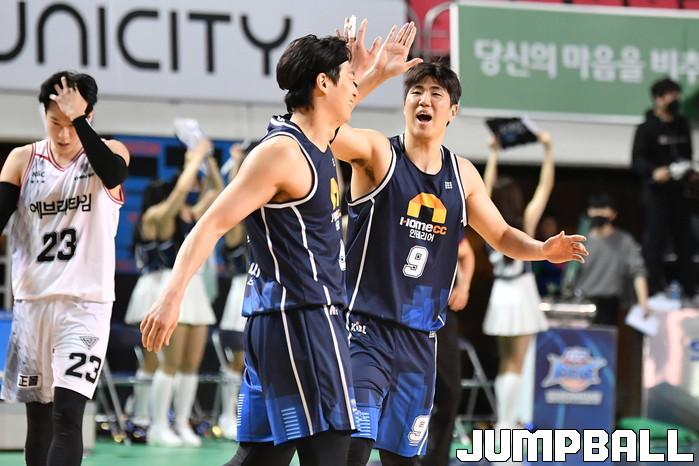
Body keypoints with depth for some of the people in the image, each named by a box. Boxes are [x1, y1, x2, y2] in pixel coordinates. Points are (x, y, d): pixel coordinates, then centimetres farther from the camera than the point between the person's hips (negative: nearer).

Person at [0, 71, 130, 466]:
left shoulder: (107, 153, -1)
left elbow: (115, 173, -24)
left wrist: (78, 120, -26)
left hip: (86, 303, -3)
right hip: (32, 301, 4)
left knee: (67, 414, -15)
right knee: (38, 417, 9)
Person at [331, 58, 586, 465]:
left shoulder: (462, 175, 9)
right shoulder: (377, 152, -6)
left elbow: (502, 236, 19)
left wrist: (543, 249, -2)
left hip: (420, 338, 6)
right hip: (365, 328, -6)